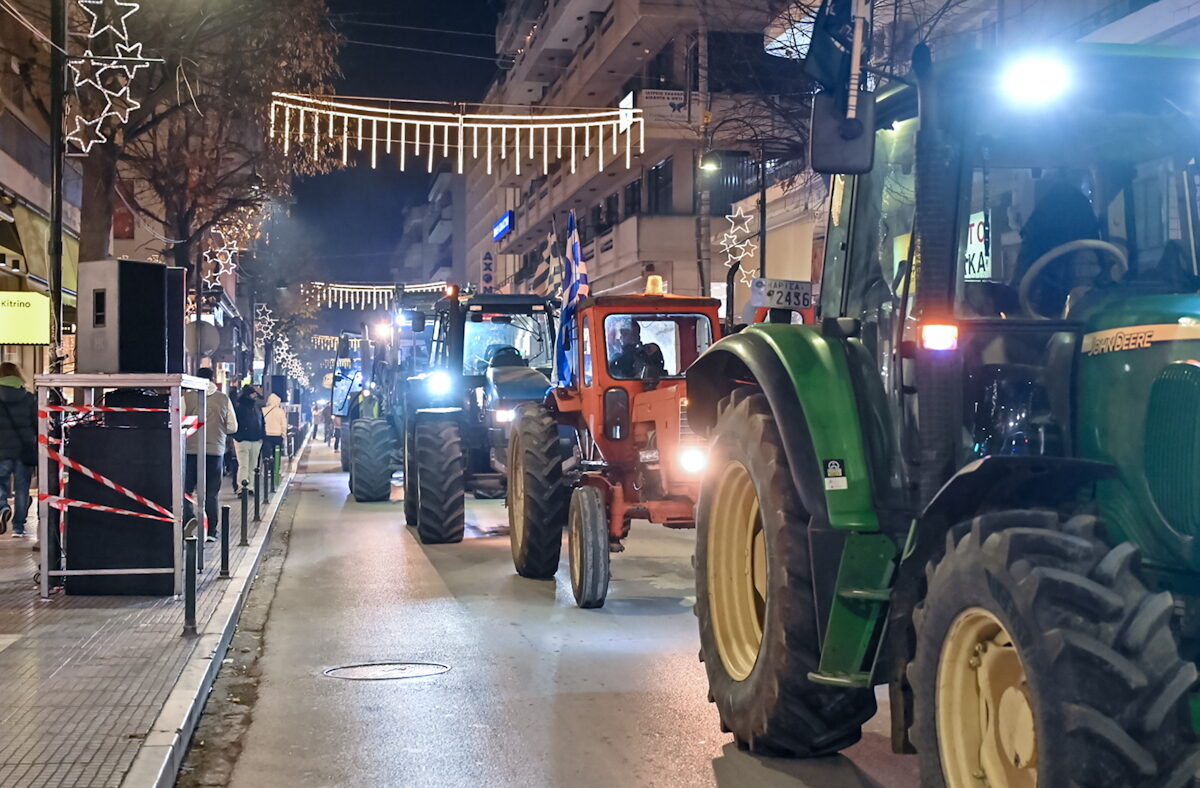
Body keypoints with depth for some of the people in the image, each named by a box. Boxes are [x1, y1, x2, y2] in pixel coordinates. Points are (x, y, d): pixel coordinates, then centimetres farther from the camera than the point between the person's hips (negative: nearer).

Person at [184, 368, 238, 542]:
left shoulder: (187, 398, -5)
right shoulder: (224, 399, 2)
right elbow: (233, 427, 6)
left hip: (191, 450, -2)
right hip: (216, 451, 2)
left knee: (186, 490, 8)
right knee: (211, 494, 9)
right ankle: (210, 531, 9)